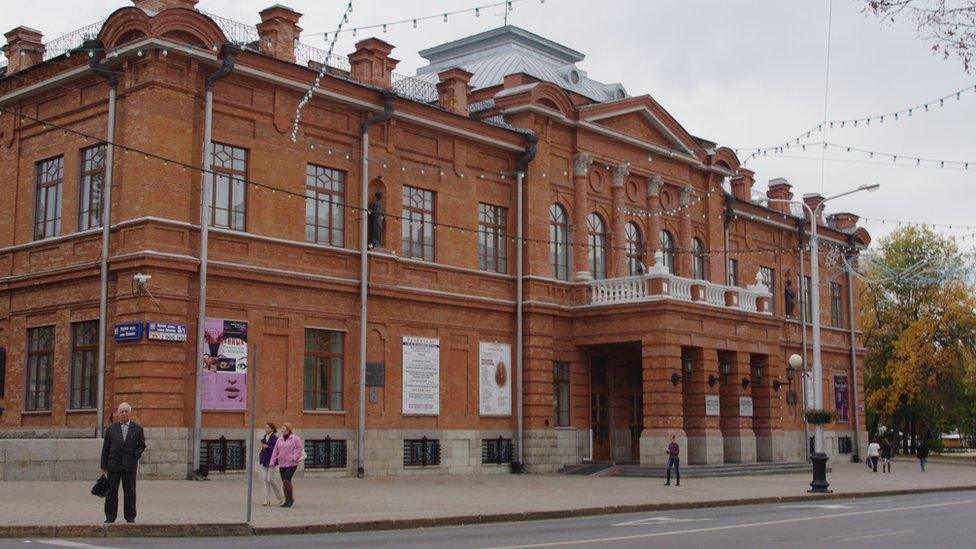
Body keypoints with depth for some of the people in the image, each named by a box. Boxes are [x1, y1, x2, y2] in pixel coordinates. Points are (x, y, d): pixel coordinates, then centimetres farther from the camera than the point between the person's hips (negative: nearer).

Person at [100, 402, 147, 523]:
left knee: (130, 492, 2)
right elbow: (105, 448, 8)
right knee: (111, 492, 3)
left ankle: (130, 516, 10)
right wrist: (104, 466, 4)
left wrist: (136, 454, -8)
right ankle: (110, 517, 12)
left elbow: (142, 445, 12)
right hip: (113, 465, 0)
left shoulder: (137, 428, 7)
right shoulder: (111, 428, 7)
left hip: (130, 465, 0)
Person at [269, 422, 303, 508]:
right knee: (284, 482, 7)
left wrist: (294, 458, -17)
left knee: (286, 481, -16)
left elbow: (299, 449, -9)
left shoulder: (295, 438, -5)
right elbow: (275, 451, 11)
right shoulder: (279, 440, 13)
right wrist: (272, 462, 4)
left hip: (291, 464, -6)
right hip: (282, 464, 6)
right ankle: (287, 501, 15)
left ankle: (291, 499, -3)